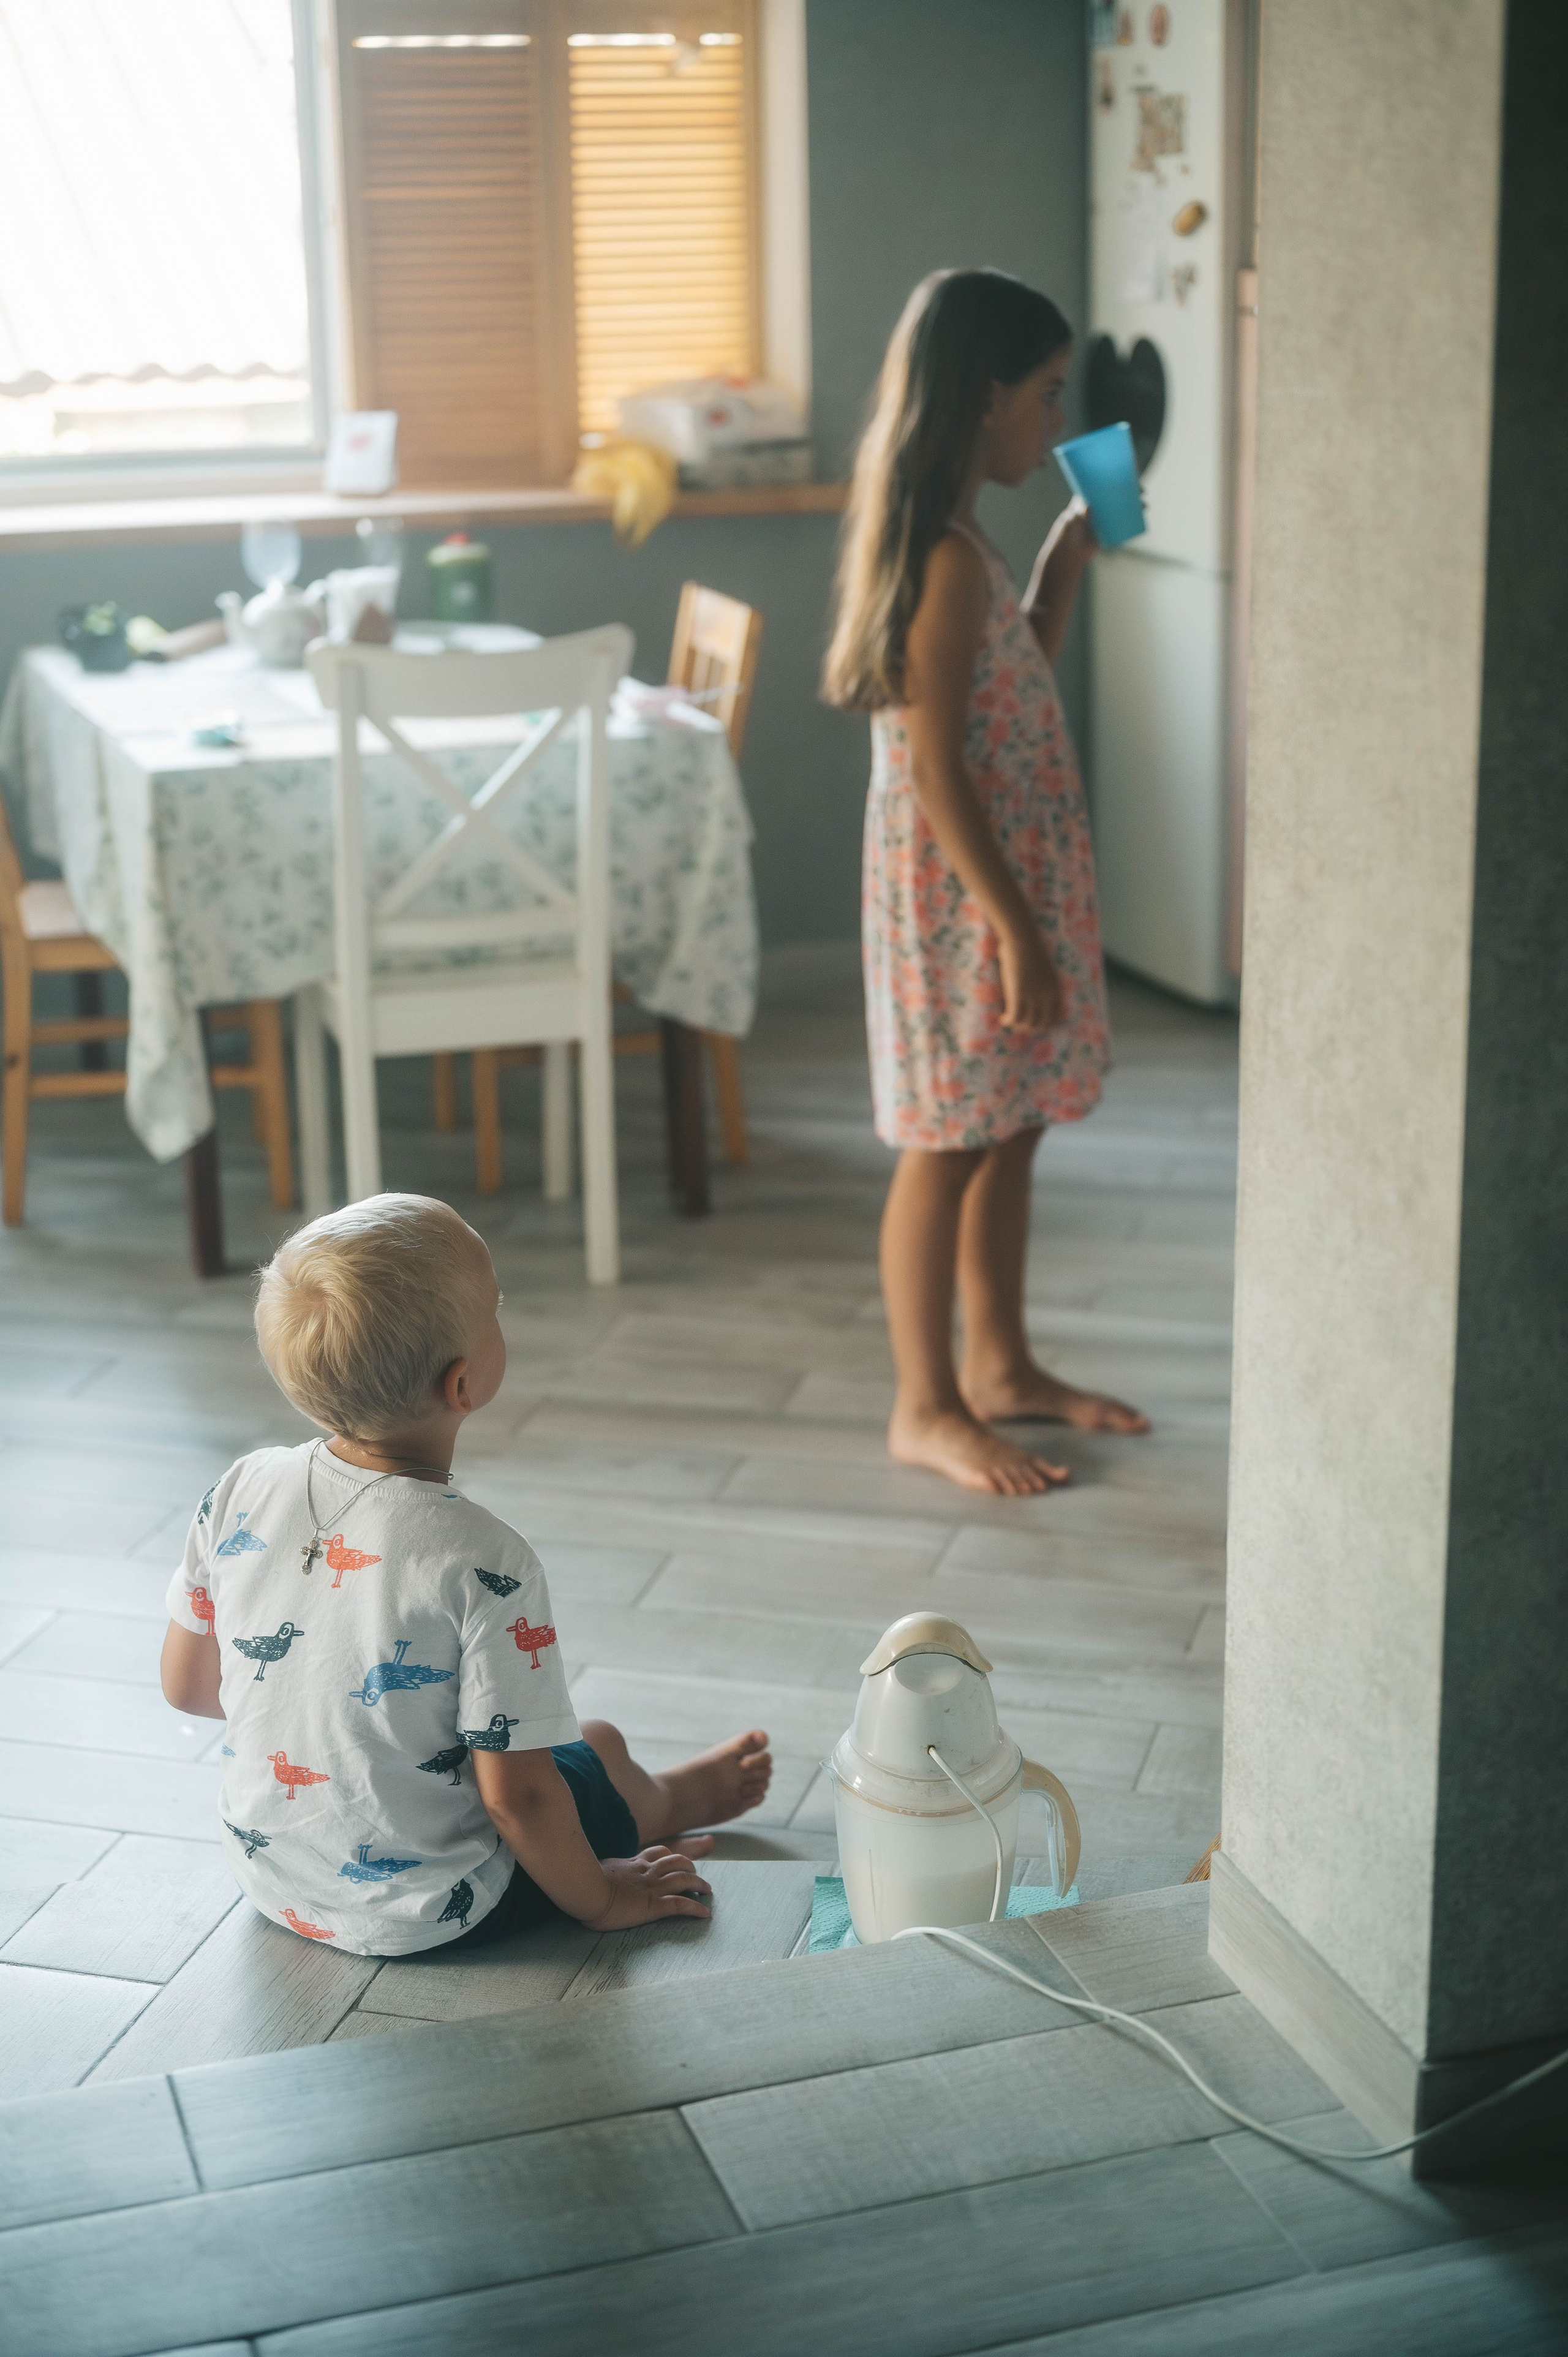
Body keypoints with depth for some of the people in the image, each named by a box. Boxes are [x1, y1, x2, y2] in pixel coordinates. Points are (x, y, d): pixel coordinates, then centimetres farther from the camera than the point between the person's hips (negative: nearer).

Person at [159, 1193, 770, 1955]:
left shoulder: (239, 1494, -14)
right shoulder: (487, 1564, -31)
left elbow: (187, 1685, 0)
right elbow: (516, 1795, -24)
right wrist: (599, 1900, -4)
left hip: (269, 1877, 5)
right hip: (425, 1913, -5)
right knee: (599, 1751, 22)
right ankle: (672, 1799, 55)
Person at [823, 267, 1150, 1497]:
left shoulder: (952, 540, 10)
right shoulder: (948, 556, -20)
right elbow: (935, 769, -22)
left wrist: (1068, 559, 16)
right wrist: (1013, 924, -21)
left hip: (1009, 879, 10)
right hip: (959, 891, -10)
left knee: (1013, 1126, 17)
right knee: (952, 1143, 0)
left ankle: (1000, 1364, 30)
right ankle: (927, 1408, 11)